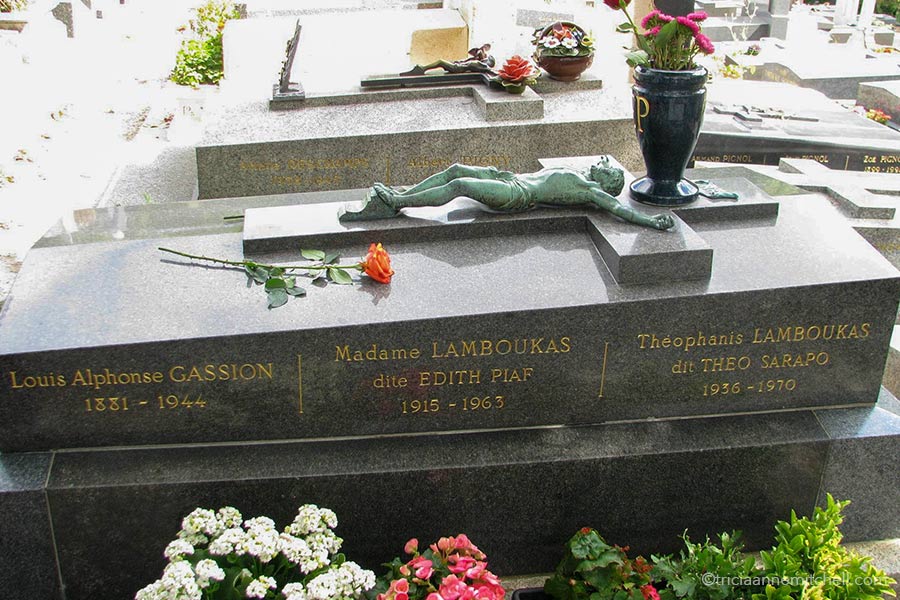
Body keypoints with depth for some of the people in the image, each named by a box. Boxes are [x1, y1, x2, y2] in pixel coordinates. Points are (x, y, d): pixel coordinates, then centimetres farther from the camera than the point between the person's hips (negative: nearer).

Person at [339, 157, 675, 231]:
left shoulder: (592, 191, -3)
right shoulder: (578, 176, 22)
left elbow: (618, 208, -13)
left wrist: (652, 222, -23)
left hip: (518, 194, -10)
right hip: (510, 178, 10)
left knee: (459, 185, -23)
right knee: (457, 169, -2)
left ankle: (393, 202, -17)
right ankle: (397, 198, -3)